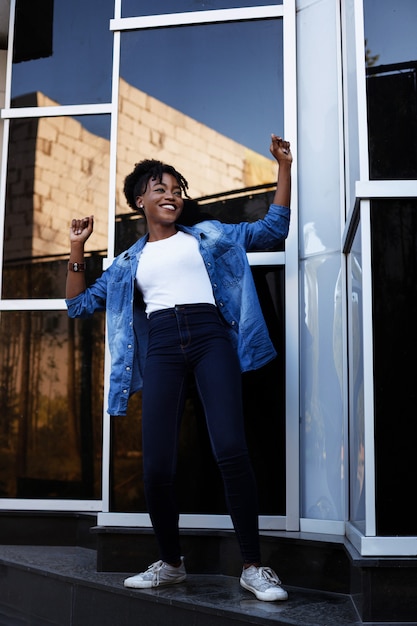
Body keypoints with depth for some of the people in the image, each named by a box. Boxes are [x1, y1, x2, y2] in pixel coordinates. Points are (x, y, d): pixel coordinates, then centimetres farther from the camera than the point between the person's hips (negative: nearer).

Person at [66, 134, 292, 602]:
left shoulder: (208, 235, 21)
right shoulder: (129, 262, 24)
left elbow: (272, 229, 19)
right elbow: (79, 304, 24)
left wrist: (283, 166, 13)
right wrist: (77, 248, 15)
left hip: (211, 336, -1)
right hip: (160, 347, 2)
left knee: (231, 449, -18)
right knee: (156, 466, -8)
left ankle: (253, 567, -5)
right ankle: (170, 564, 15)